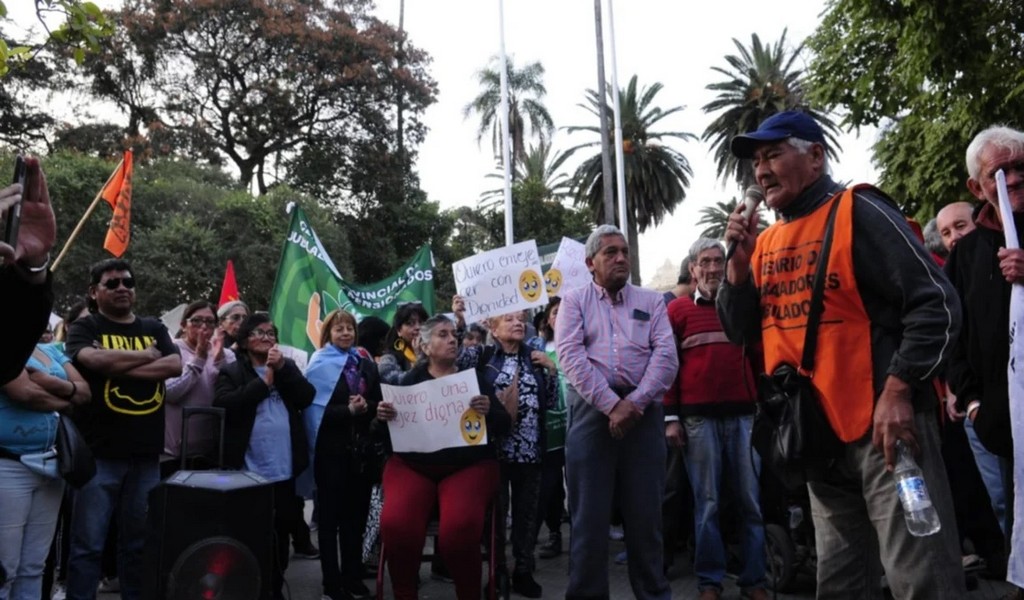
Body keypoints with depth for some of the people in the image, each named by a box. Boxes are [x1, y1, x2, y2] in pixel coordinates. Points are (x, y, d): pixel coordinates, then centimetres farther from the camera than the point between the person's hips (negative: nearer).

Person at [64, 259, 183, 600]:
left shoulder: (154, 328, 14)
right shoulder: (84, 328, 3)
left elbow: (175, 366, -3)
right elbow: (97, 360, -19)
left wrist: (120, 365, -12)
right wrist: (147, 355, -5)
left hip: (147, 453, 4)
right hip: (99, 453, -3)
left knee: (140, 542, 13)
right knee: (88, 544, 0)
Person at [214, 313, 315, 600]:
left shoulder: (287, 366, 11)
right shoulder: (231, 372, 1)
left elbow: (307, 397, -2)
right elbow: (223, 405, -16)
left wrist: (282, 369, -12)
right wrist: (264, 382, -13)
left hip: (283, 468, 4)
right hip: (248, 469, -3)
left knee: (282, 530, 12)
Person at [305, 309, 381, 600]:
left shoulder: (366, 364, 10)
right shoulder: (319, 364, -2)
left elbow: (378, 403, 7)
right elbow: (314, 409, -10)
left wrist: (366, 407, -13)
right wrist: (348, 410, -20)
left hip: (360, 448, 4)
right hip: (331, 449, -4)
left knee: (356, 514, 12)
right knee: (330, 516, 5)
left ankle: (353, 577, 24)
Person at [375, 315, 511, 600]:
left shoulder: (474, 376, 9)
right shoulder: (410, 380, 9)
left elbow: (504, 425, 3)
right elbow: (386, 436, 8)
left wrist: (489, 412, -19)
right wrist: (382, 418, -15)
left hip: (469, 465, -1)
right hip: (412, 465, 1)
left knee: (460, 526, -30)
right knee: (396, 524, -28)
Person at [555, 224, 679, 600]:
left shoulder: (651, 301, 13)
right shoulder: (574, 301, 9)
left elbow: (666, 357, 0)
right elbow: (571, 356, -5)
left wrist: (634, 403, -13)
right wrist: (611, 404, -14)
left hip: (643, 411, 1)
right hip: (591, 409, -1)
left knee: (645, 512, 7)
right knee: (589, 513, 2)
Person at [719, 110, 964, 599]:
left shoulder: (859, 213, -8)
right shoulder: (766, 242, 11)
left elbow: (936, 303, -13)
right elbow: (740, 332, 10)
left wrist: (898, 390, -20)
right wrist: (740, 261, -3)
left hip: (881, 422, -7)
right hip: (817, 432, 7)